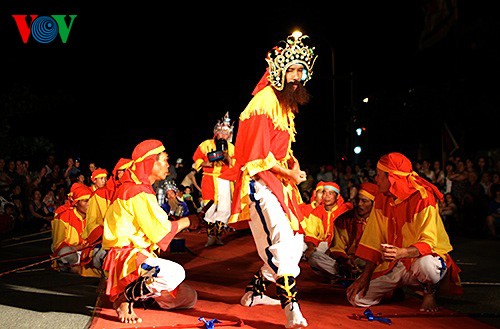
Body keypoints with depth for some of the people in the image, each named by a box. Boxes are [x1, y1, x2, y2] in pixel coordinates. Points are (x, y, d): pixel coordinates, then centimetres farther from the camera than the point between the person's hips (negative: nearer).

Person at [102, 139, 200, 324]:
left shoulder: (142, 189, 15)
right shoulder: (137, 192, -16)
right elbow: (159, 230, -18)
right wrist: (187, 221, -4)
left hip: (140, 255, 9)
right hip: (125, 258, -9)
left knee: (189, 298, 9)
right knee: (176, 273, -35)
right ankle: (125, 297, -15)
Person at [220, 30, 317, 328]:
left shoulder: (287, 104, 16)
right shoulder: (265, 101, -14)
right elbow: (257, 153, -20)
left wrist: (292, 161, 5)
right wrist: (289, 173, -12)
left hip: (279, 184, 10)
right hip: (259, 183, -10)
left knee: (296, 244, 13)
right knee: (283, 243, -19)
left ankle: (255, 292, 27)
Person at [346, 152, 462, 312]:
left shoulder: (423, 198, -19)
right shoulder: (381, 199, 1)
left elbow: (428, 242, -24)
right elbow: (374, 240, 1)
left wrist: (402, 252, -43)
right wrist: (366, 276, -5)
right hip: (393, 264, 5)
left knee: (425, 264, -42)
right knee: (357, 298, -10)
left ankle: (430, 291, -4)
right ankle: (398, 287, 19)